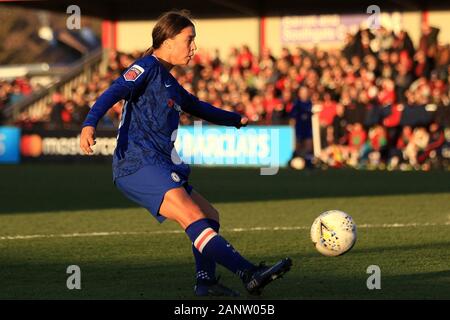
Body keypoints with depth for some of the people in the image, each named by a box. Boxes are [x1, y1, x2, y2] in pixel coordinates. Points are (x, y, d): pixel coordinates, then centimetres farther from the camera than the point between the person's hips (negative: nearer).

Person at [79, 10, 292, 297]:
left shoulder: (170, 83, 25)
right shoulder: (148, 68, -3)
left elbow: (198, 107, 43)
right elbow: (114, 92, -18)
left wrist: (236, 120, 54)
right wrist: (90, 124, -35)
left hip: (160, 167, 11)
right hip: (138, 164, -11)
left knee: (210, 217, 15)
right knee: (193, 217, -23)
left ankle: (206, 281, 12)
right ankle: (250, 274, -33)